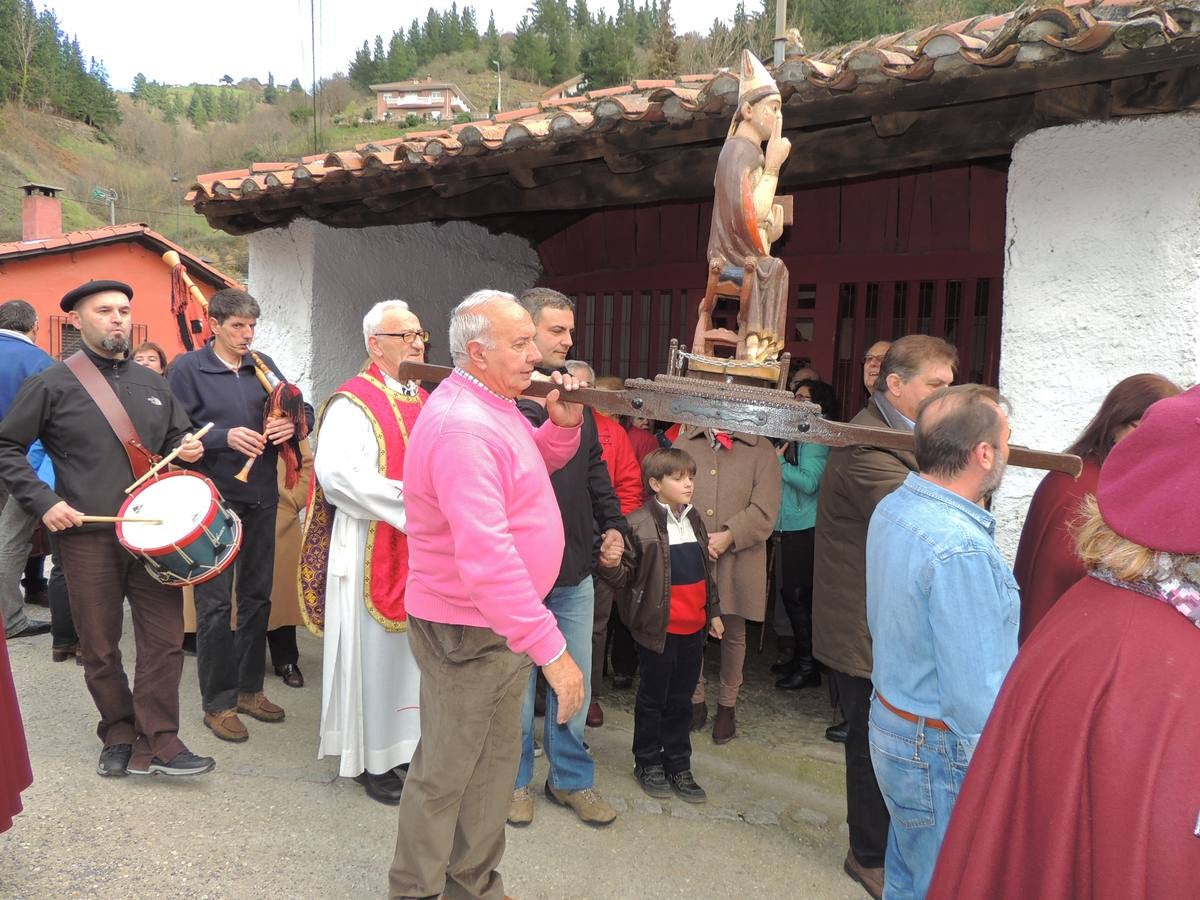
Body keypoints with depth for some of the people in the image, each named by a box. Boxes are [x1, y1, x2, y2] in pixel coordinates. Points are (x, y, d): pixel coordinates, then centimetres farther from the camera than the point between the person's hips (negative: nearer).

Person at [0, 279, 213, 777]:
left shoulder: (152, 383, 13)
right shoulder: (52, 383, 1)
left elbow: (176, 441, 22)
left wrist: (187, 450, -1)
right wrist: (43, 501, -9)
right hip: (87, 535, -3)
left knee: (165, 638, -2)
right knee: (100, 648, 7)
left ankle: (158, 742, 8)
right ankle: (120, 737, 24)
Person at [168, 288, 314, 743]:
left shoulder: (263, 366, 9)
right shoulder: (187, 369, -6)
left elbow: (303, 411, 11)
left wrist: (293, 423, -11)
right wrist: (225, 437, -26)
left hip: (261, 499, 6)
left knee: (257, 596, 14)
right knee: (215, 603, 0)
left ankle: (249, 688, 29)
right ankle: (218, 703, 13)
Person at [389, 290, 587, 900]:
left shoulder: (495, 405, 6)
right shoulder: (461, 426, -26)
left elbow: (539, 464, 23)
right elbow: (486, 554, -33)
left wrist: (563, 422, 1)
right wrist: (550, 647, -33)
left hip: (504, 625, 10)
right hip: (465, 632, -10)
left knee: (496, 760, 21)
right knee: (445, 773, 7)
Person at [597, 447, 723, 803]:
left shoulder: (694, 519, 9)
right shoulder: (639, 523, -14)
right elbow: (626, 575, -11)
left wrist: (713, 611, 19)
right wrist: (611, 566, -32)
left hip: (693, 628, 6)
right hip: (658, 627, -6)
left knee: (681, 700, 15)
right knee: (653, 698, 9)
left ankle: (678, 765, 28)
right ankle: (648, 763, 26)